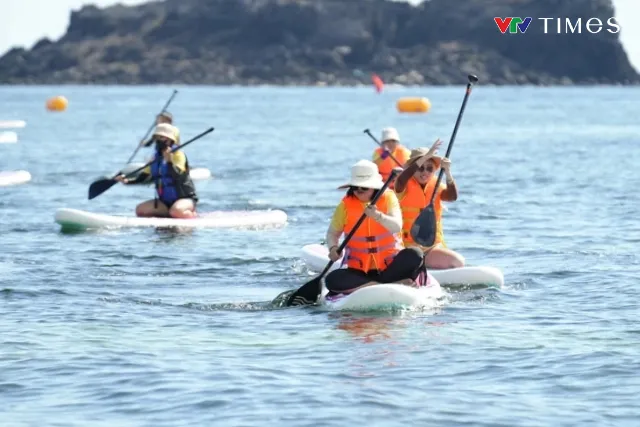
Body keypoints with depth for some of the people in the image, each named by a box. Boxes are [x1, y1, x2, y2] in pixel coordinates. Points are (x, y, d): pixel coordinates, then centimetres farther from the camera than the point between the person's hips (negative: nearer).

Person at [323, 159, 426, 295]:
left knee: (414, 254, -29)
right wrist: (333, 248, -14)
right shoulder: (345, 205, 1)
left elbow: (397, 227, -19)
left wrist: (378, 216, -38)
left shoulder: (388, 198, -3)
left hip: (390, 266, -1)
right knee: (332, 279, -28)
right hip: (359, 271, 1)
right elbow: (332, 233, 8)